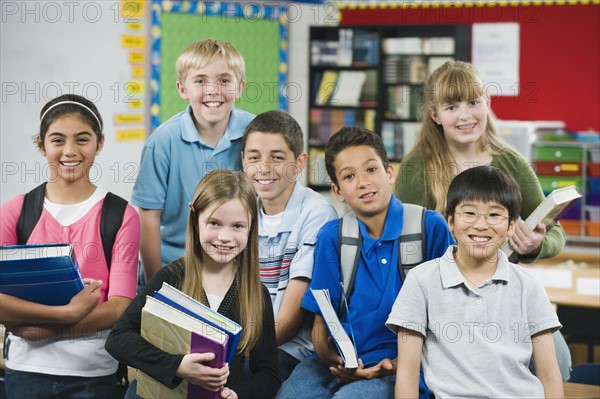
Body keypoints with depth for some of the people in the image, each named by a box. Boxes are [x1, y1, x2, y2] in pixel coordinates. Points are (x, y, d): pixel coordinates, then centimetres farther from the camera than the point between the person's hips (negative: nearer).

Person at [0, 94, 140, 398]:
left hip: (94, 373, -1)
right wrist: (67, 313, -20)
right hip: (27, 370, 1)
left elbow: (120, 307, -9)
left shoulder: (122, 217, -1)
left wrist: (44, 329, -17)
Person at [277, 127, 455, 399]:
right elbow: (321, 318, 11)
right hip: (341, 364, 4)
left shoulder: (431, 227, -1)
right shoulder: (332, 237, 10)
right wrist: (329, 356, -13)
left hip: (400, 369, -4)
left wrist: (402, 363, -13)